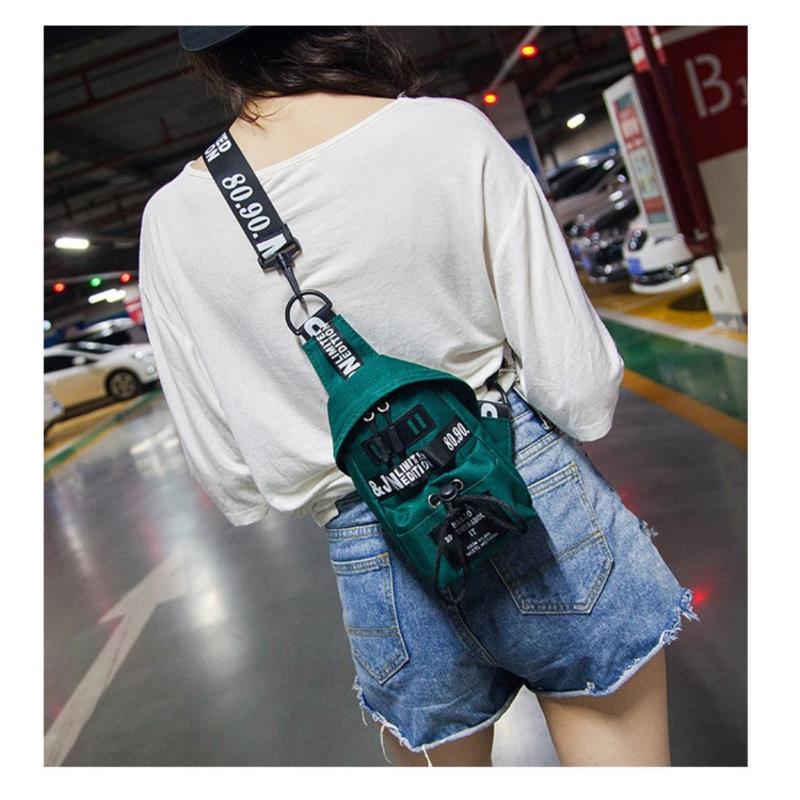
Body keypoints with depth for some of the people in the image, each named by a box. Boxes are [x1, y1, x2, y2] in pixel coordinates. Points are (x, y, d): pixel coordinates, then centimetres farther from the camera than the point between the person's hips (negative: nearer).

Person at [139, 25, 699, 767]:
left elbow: (234, 488, -2)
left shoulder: (170, 225, -6)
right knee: (622, 756, 22)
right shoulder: (452, 132, -12)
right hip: (539, 506, -1)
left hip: (381, 574, 2)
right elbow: (581, 392, -10)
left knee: (445, 762, 28)